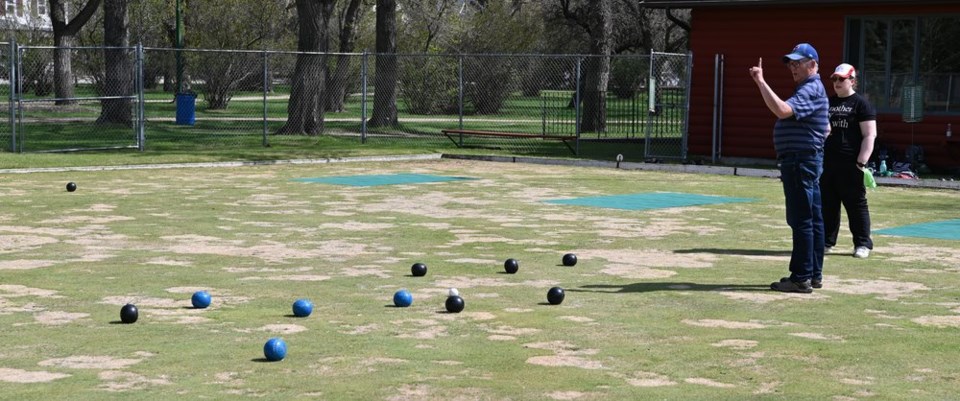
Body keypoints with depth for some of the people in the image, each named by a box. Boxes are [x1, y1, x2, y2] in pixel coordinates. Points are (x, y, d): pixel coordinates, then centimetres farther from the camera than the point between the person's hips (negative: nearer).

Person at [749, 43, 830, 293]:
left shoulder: (810, 90, -15)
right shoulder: (813, 89, 20)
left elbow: (782, 110, -33)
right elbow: (826, 129, 28)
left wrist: (760, 82, -31)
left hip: (799, 161, -11)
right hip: (808, 161, 11)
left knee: (801, 220, -10)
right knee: (812, 219, 12)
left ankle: (801, 278, -9)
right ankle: (814, 274, 18)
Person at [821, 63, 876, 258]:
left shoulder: (862, 104, -3)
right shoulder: (827, 102, 17)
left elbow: (869, 135, -9)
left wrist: (862, 162, -17)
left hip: (850, 164, -6)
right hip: (827, 162, 6)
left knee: (856, 204, -1)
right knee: (827, 204, 10)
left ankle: (863, 244, 5)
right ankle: (826, 241, 18)